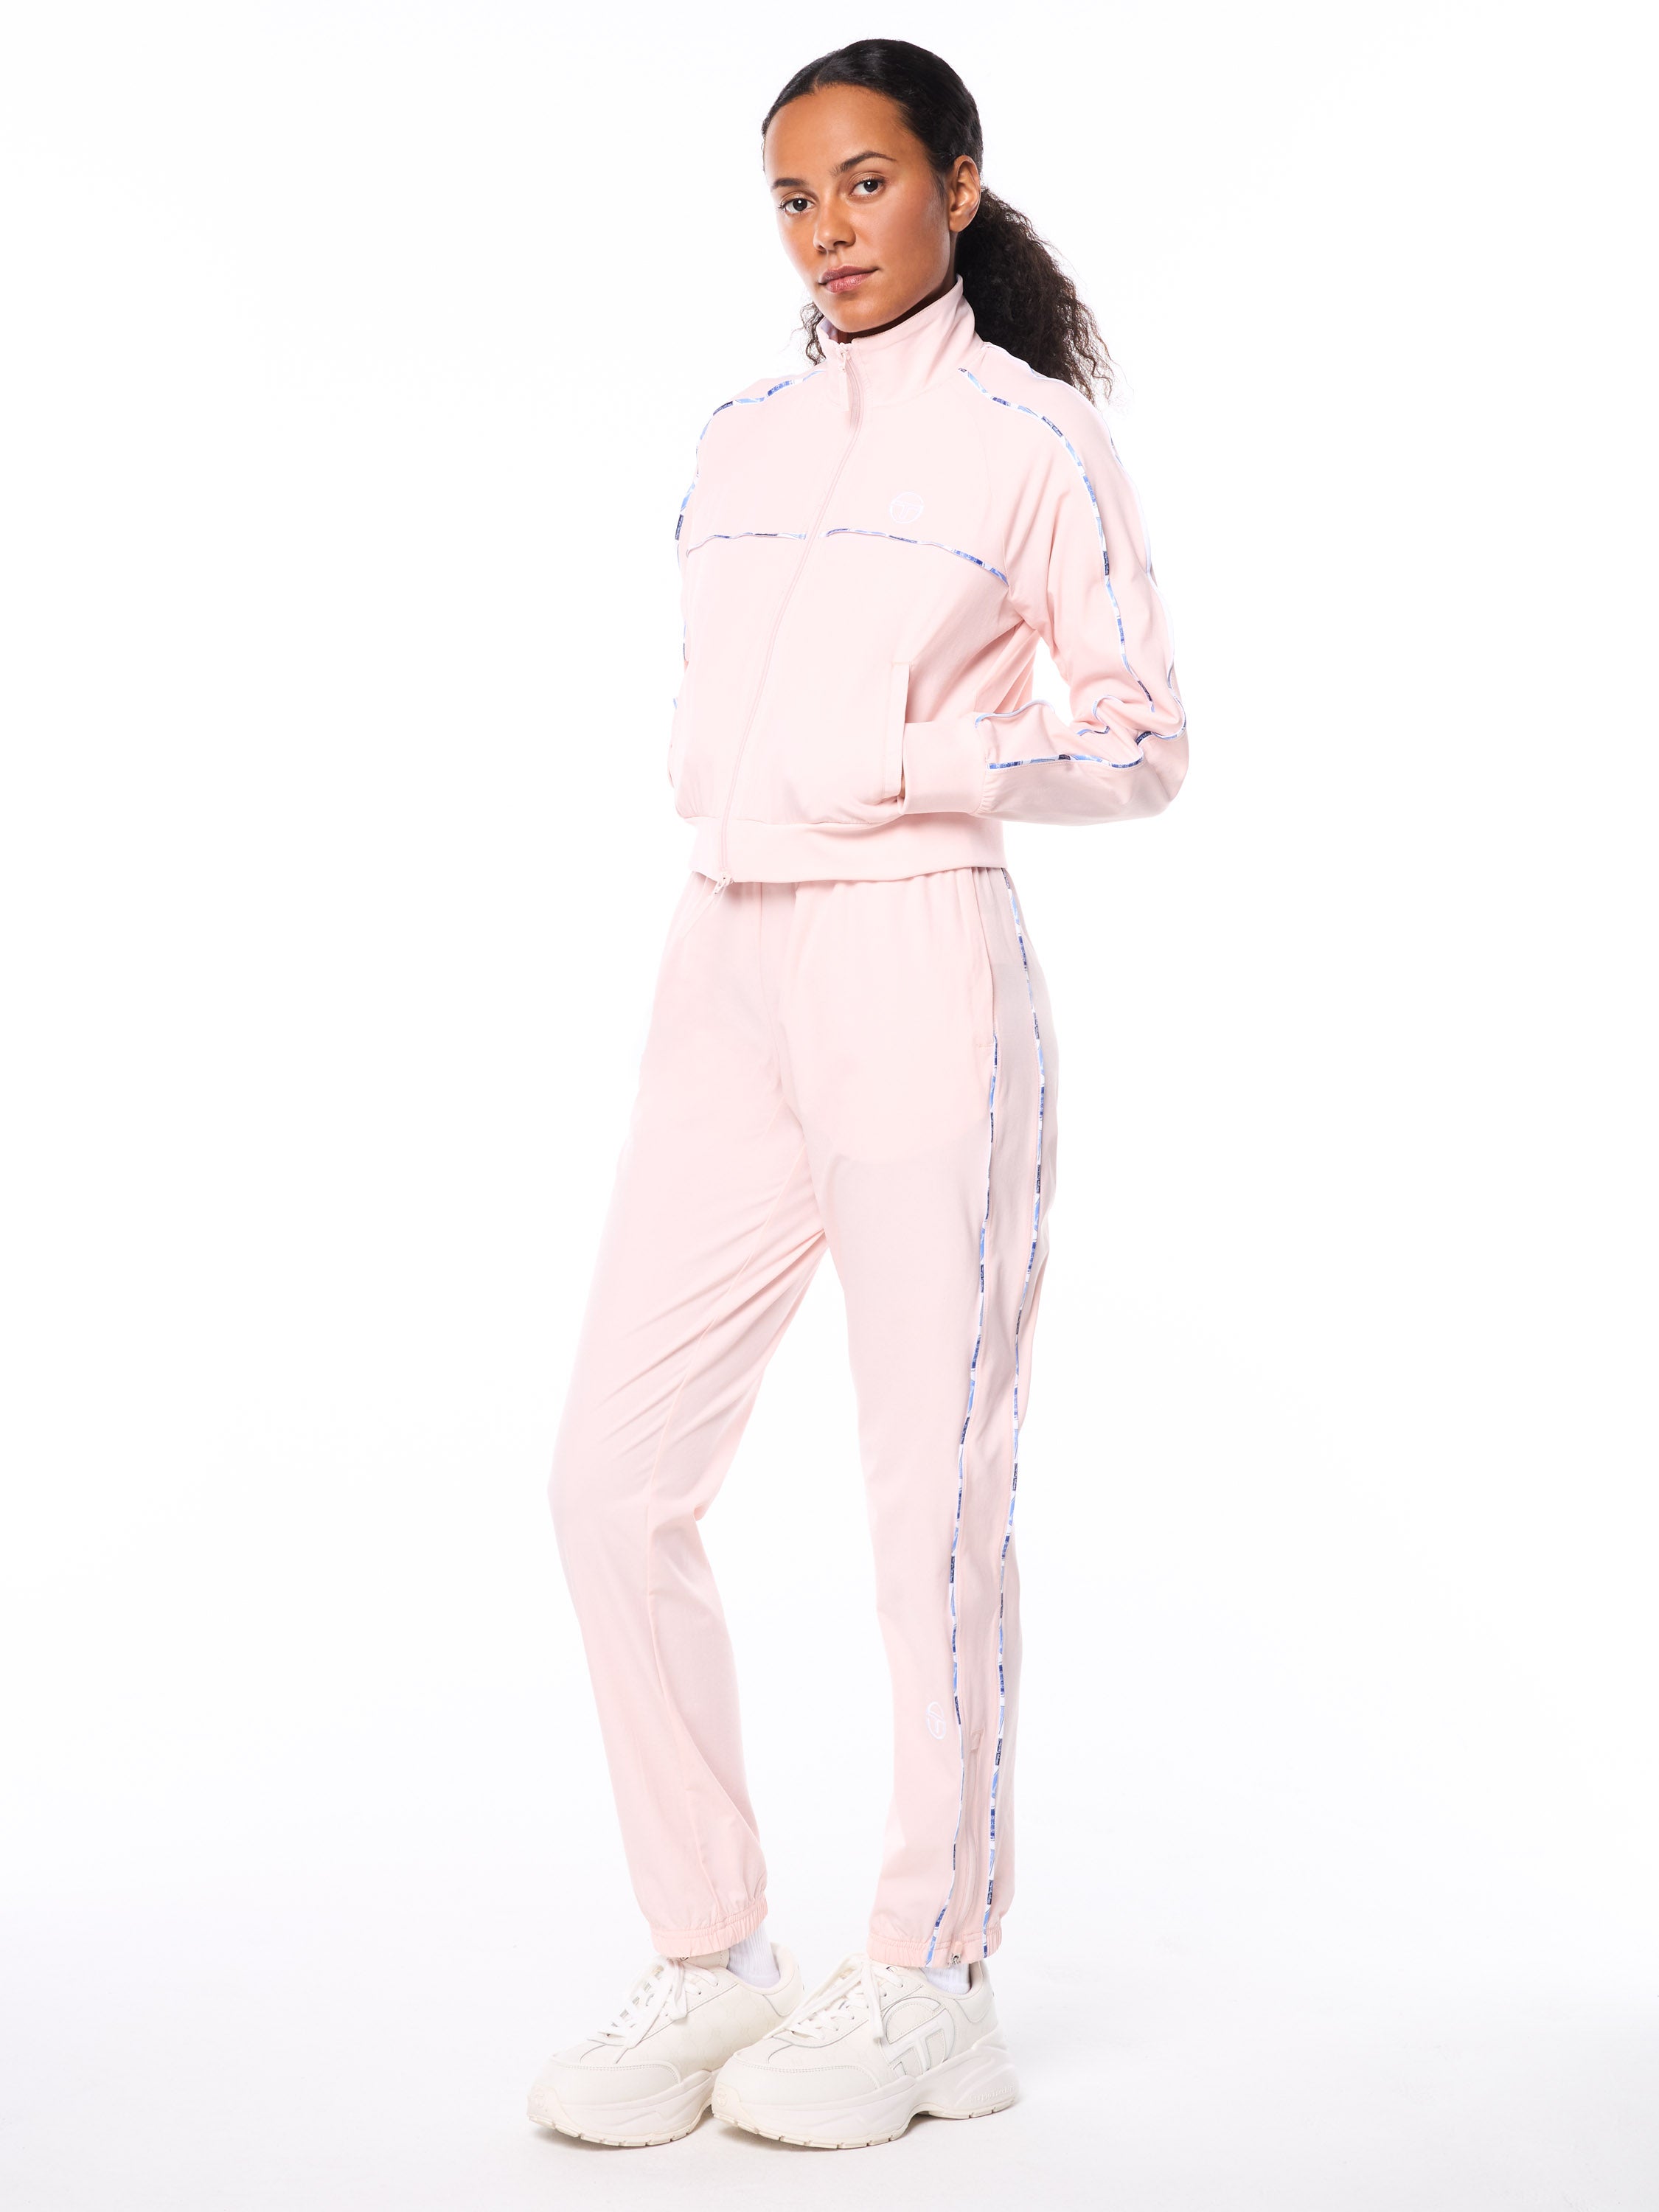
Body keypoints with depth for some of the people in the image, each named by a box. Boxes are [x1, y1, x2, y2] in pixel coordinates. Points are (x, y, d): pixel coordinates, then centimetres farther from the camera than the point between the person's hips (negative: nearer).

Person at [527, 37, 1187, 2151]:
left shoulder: (1036, 435, 1)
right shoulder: (739, 435, 17)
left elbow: (1142, 740, -1)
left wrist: (903, 762, -13)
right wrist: (713, 812, 15)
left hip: (921, 970, -6)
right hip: (723, 975, 6)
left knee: (932, 1489, 0)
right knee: (613, 1476, 0)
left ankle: (929, 1985, 14)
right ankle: (712, 1959, 13)